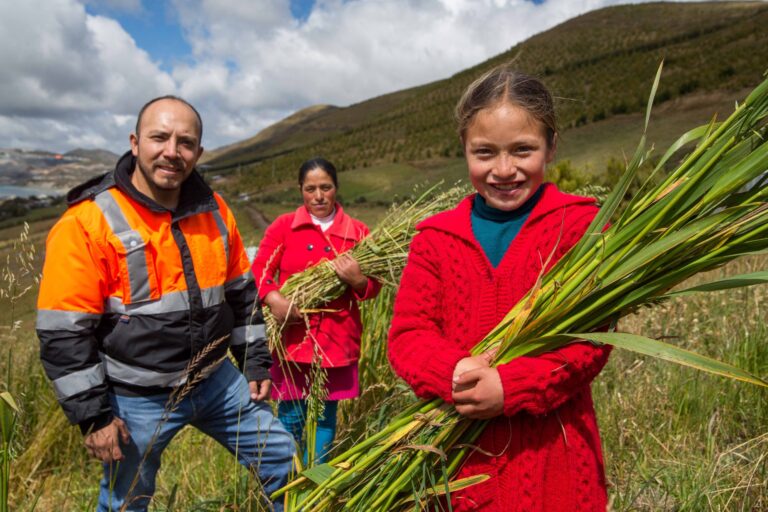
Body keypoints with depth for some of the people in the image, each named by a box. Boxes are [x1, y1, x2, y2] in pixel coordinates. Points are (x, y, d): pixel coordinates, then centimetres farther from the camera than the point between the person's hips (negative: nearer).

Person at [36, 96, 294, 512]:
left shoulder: (214, 212, 0)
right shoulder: (87, 224, -17)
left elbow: (240, 294, 10)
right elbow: (63, 332, -15)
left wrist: (256, 362, 9)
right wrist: (92, 414, -13)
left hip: (217, 381, 5)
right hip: (136, 400, -4)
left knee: (281, 458, 14)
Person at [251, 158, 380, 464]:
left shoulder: (357, 232, 4)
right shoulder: (283, 226, 4)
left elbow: (372, 287, 5)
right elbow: (260, 269, -2)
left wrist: (357, 281, -18)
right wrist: (273, 298, -21)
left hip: (337, 341, 1)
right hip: (293, 337, -1)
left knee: (326, 416, 14)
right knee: (291, 417, 9)